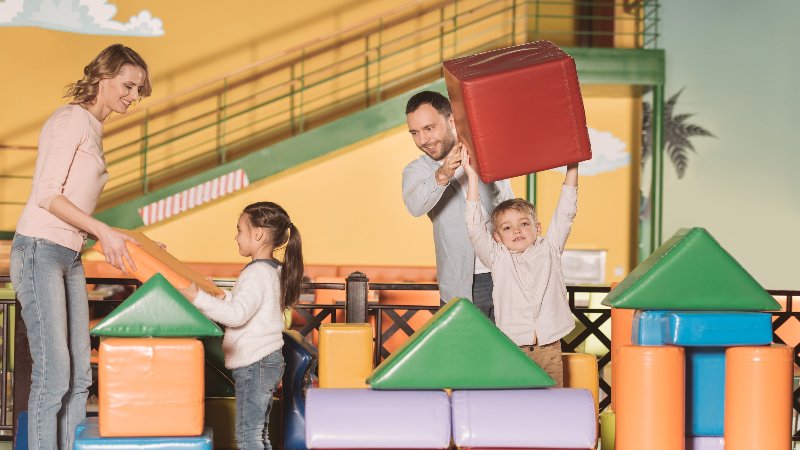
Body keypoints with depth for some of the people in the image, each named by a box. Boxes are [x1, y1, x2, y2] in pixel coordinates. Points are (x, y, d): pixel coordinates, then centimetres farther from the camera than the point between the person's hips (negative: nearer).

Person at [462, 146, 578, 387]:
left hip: (549, 348, 2)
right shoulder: (498, 258, 6)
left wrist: (572, 169, 5)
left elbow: (565, 213, 9)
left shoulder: (549, 250, 11)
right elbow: (475, 226, -3)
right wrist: (472, 178, -7)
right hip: (512, 348, -1)